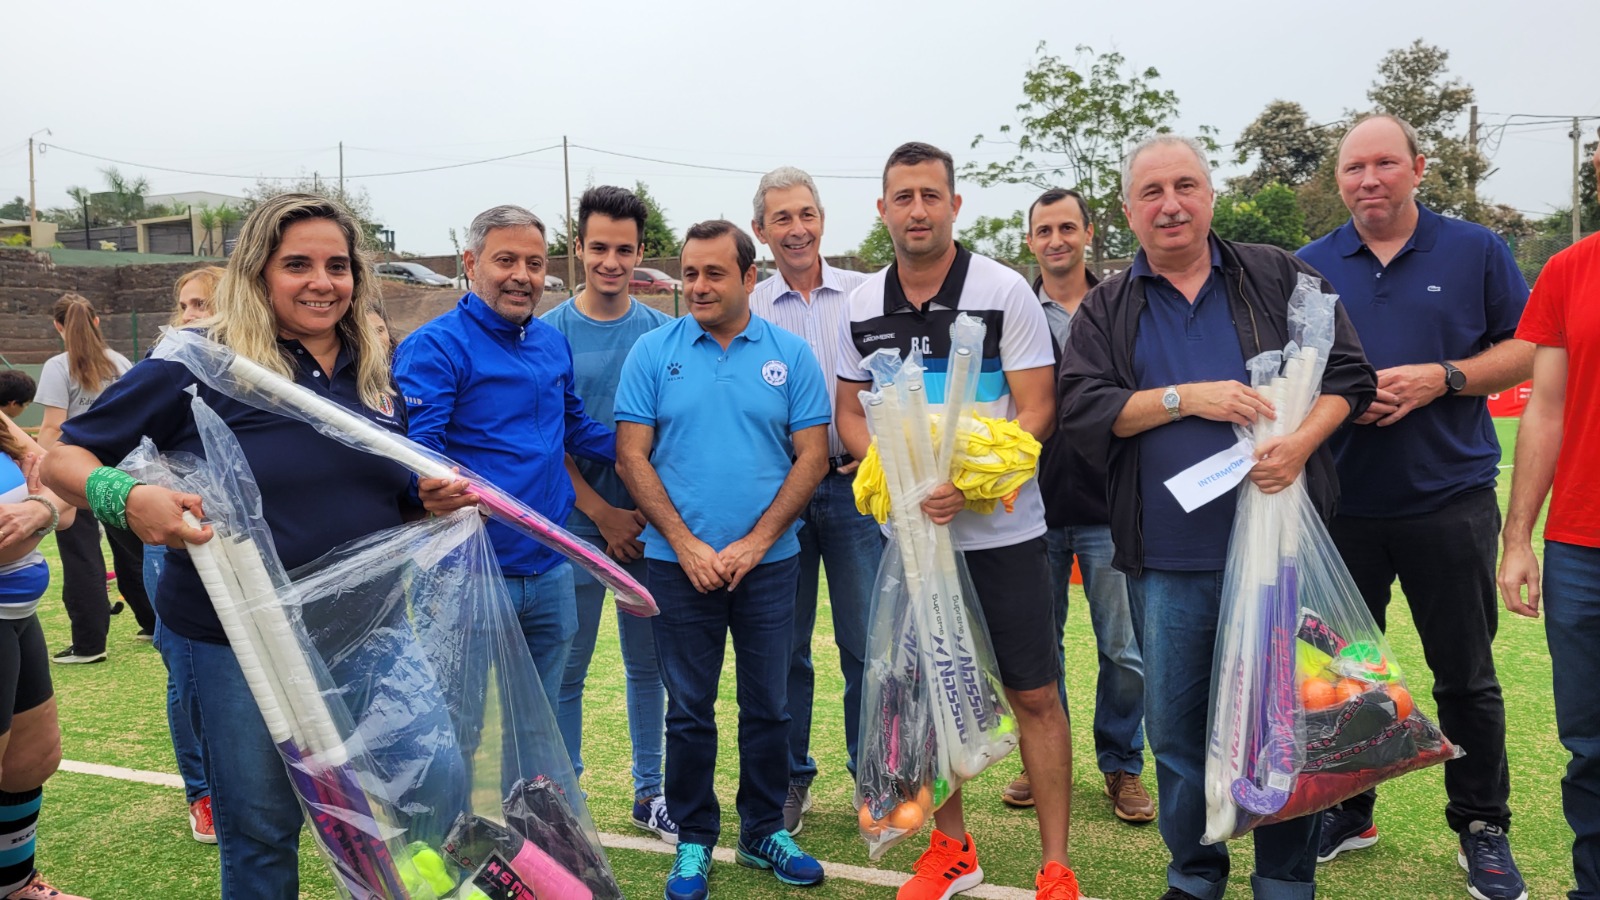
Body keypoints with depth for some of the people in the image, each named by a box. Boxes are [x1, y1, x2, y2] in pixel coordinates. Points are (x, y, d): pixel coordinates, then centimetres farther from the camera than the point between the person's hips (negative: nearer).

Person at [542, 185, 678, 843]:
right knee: (565, 671, 5)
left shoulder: (663, 333, 3)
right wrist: (603, 513, -10)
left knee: (648, 664, 13)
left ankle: (650, 793, 27)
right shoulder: (550, 333, -2)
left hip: (652, 524, 2)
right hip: (578, 524, -2)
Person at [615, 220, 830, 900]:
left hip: (769, 562, 1)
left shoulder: (790, 354, 2)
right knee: (689, 710, 8)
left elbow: (812, 456, -1)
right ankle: (693, 841, 24)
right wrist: (688, 545, -10)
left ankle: (765, 832, 27)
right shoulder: (654, 352, 0)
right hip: (679, 563, -1)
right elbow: (631, 456, -3)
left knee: (768, 705, 10)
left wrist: (753, 544, -9)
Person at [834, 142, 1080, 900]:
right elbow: (850, 414, 9)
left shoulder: (1003, 291, -7)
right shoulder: (861, 306, 4)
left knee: (1033, 694, 2)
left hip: (1001, 530, -3)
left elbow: (1037, 412, -9)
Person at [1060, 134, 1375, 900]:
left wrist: (1301, 441, -14)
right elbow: (1081, 410, -4)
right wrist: (1186, 398, -14)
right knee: (1175, 724, 10)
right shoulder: (1106, 310, 7)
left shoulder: (1279, 278, 6)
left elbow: (1348, 372, 4)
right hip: (1167, 558, 1)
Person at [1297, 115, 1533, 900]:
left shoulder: (1475, 251, 2)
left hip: (1449, 500, -2)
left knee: (1466, 675, 7)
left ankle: (1483, 828, 24)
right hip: (1342, 503, 2)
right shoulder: (1309, 266, 6)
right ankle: (1347, 811, 29)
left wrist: (1442, 377, -15)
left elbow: (1524, 351, 1)